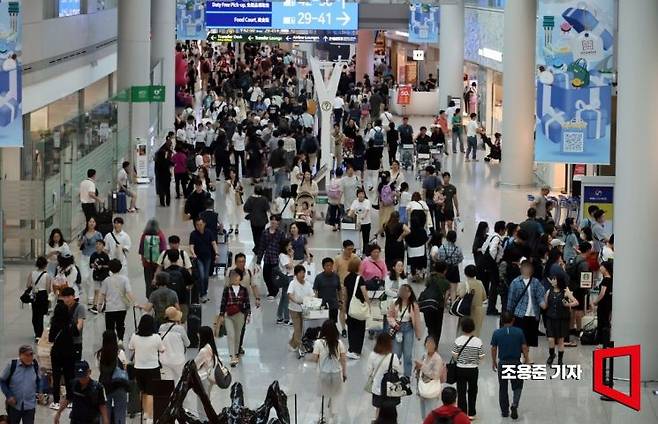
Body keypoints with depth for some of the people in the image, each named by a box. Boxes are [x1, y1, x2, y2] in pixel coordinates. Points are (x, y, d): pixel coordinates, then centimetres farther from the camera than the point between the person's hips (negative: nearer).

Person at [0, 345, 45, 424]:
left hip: (30, 405, 1)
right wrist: (9, 396, -12)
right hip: (14, 404, -1)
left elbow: (39, 379, 14)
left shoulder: (35, 365, -5)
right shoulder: (12, 365, -14)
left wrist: (39, 391, -1)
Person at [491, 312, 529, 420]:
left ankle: (504, 411, 18)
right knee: (517, 386, 14)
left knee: (503, 388, 13)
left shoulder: (496, 333, -6)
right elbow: (524, 347, -4)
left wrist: (494, 362, 12)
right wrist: (526, 359, 9)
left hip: (502, 363, 0)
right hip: (516, 362, 0)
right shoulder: (519, 332, -7)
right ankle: (515, 405, -9)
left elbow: (493, 349, -2)